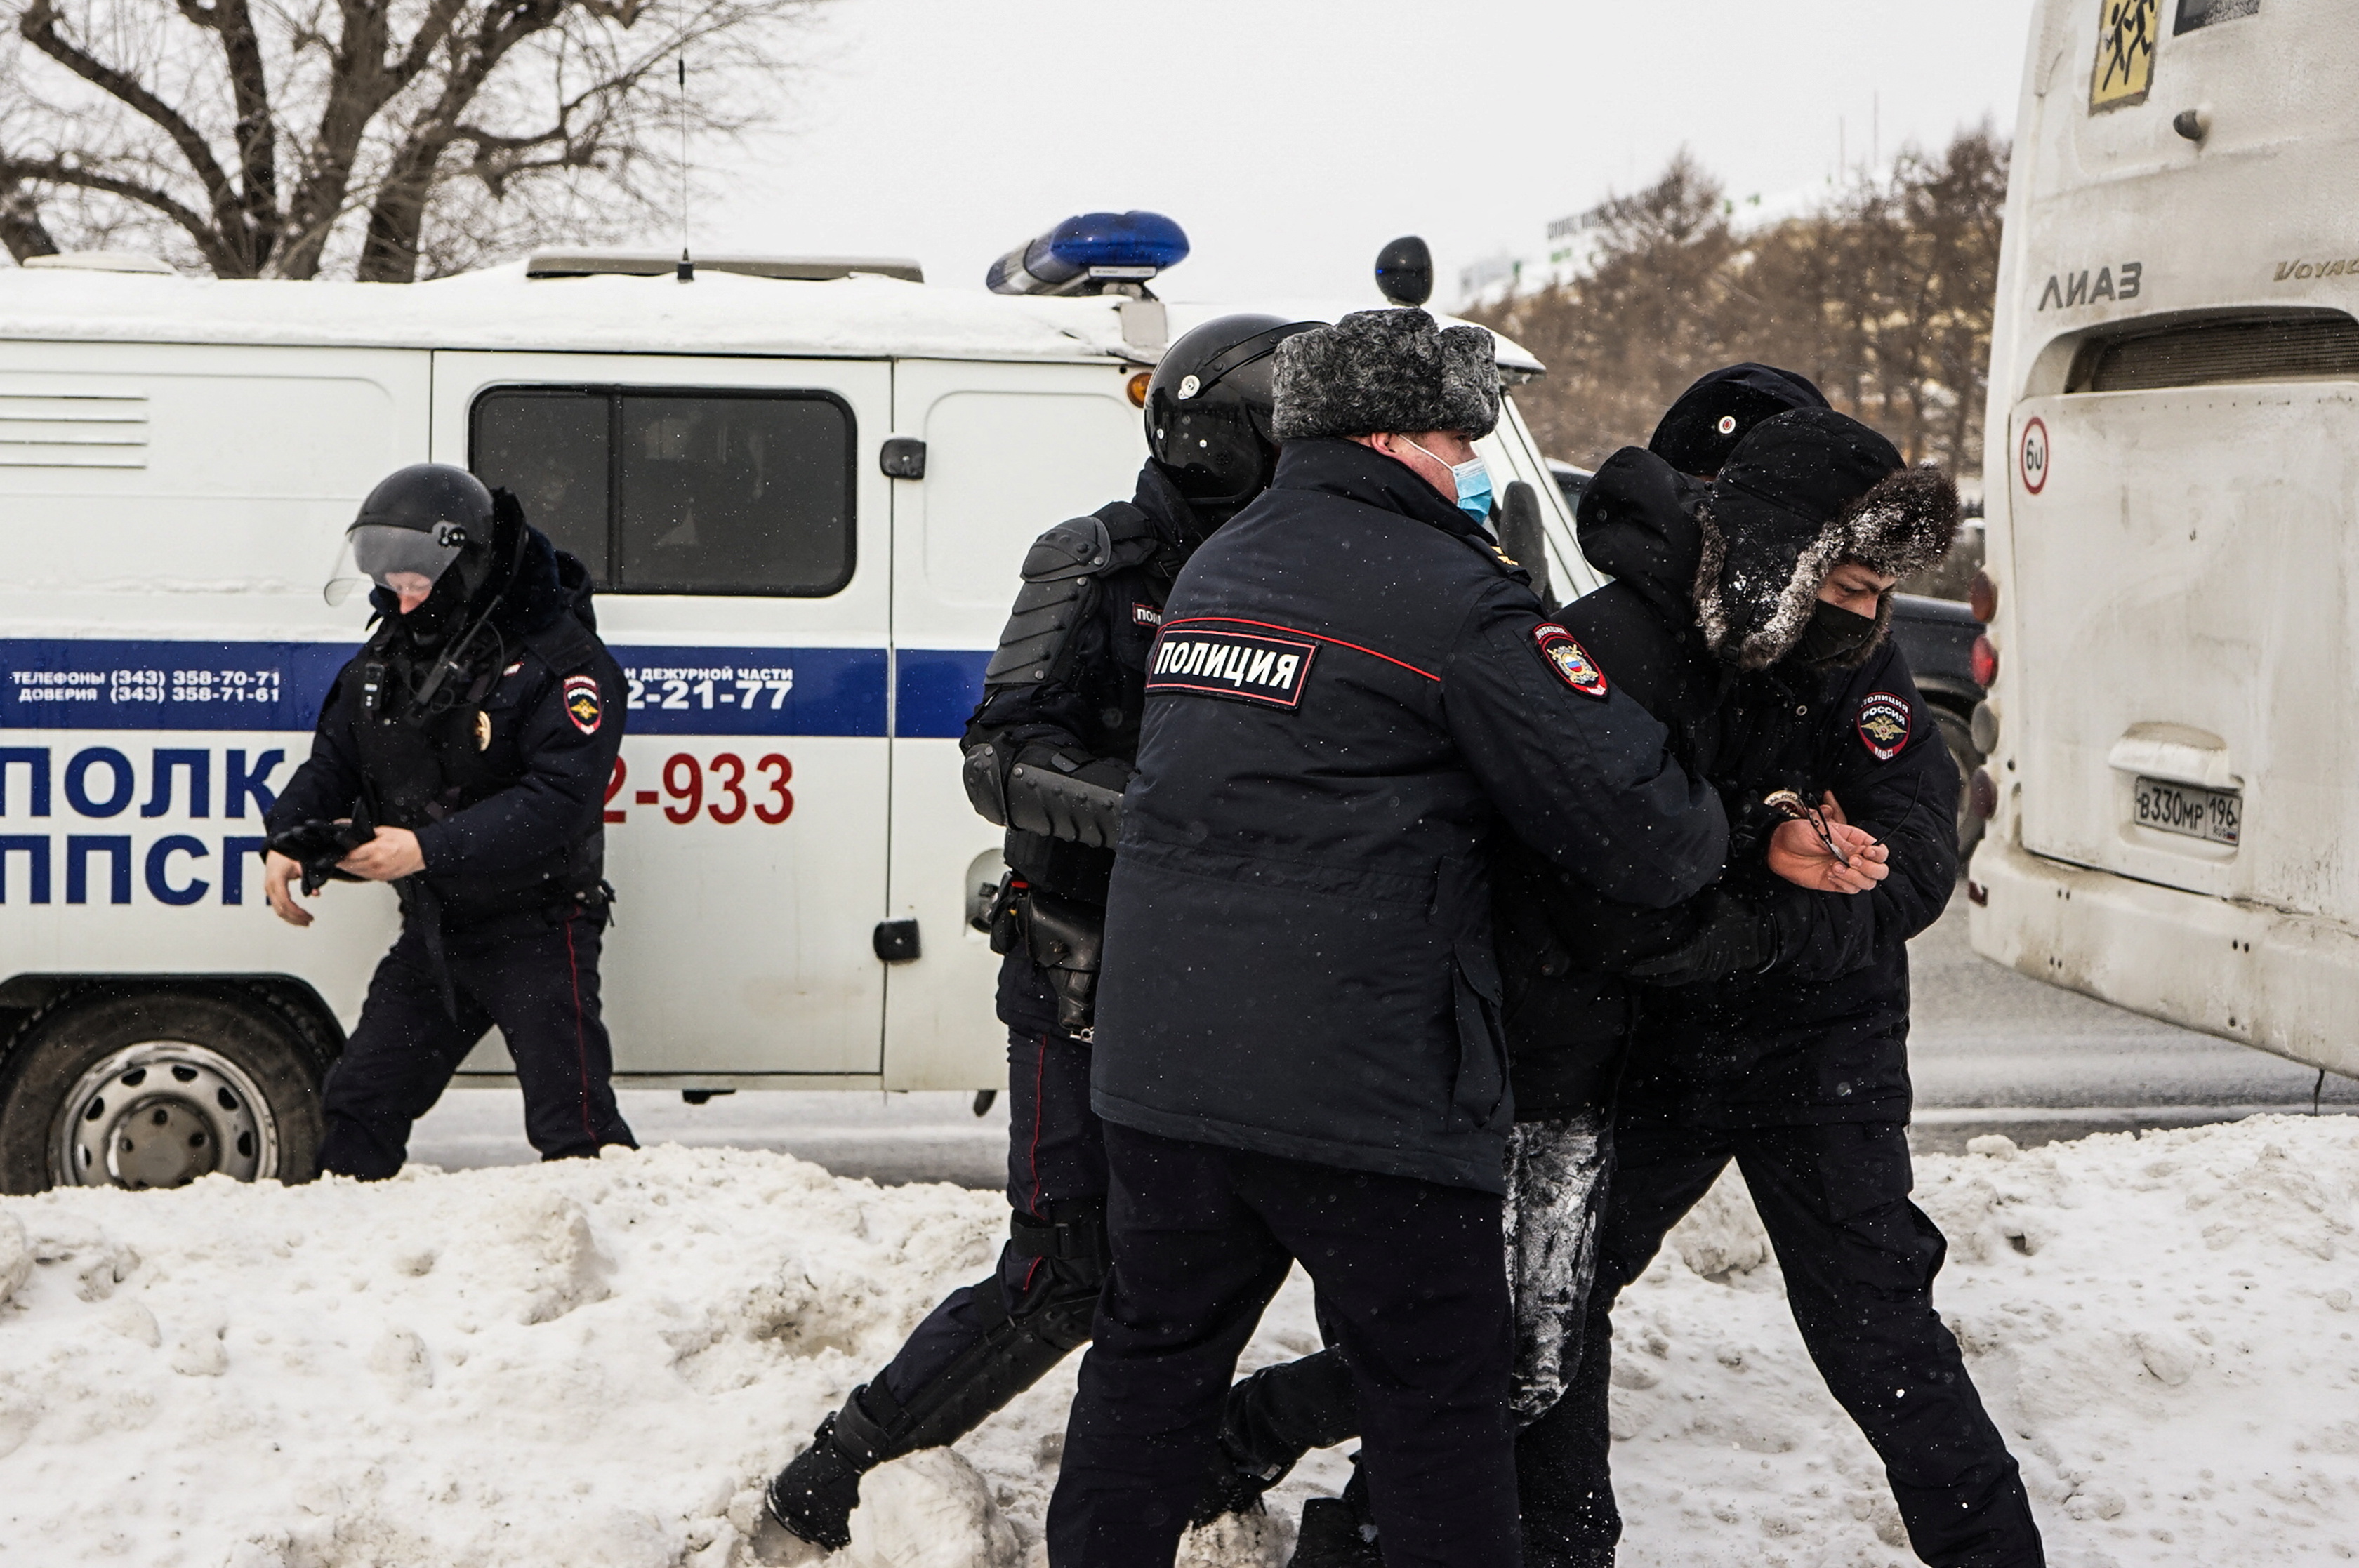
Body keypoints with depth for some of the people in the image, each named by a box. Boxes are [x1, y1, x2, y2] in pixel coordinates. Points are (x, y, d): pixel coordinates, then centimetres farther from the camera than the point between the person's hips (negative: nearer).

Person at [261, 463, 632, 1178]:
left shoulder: (560, 662, -16)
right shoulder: (388, 655, 8)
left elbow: (558, 798, -26)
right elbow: (333, 761, 14)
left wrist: (428, 849, -33)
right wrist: (289, 840, -8)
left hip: (536, 935, -7)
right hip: (432, 932, 7)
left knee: (572, 1126, -9)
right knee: (361, 1100, 12)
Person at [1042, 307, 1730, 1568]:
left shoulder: (1213, 569, 14)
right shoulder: (1454, 601, -10)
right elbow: (1635, 827, -11)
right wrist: (1720, 831, 10)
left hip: (1156, 1068, 7)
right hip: (1365, 1087, -7)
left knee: (1150, 1361, 18)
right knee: (1437, 1409, 5)